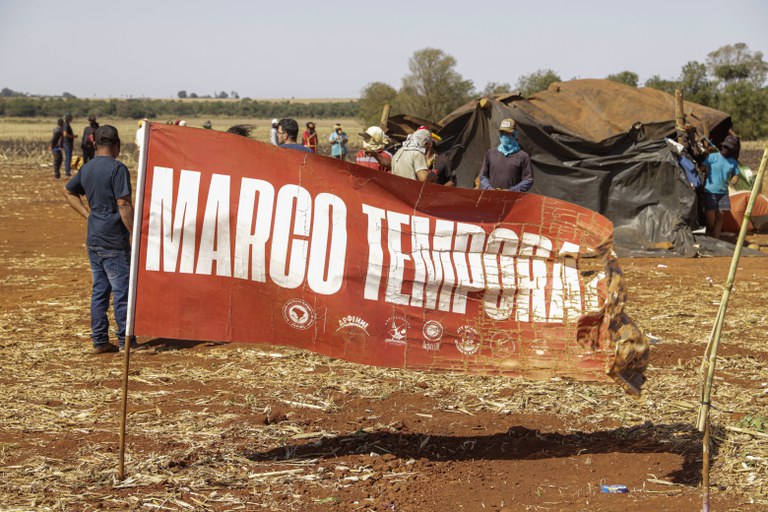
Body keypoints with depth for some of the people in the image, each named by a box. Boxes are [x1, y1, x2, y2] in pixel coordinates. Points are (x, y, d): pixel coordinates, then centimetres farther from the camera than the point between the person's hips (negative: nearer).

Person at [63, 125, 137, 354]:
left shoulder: (87, 168, 9)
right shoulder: (117, 168, -14)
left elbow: (68, 191, 24)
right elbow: (123, 205, -19)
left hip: (93, 240, 7)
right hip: (114, 242, -7)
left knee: (99, 290, 12)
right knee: (122, 291, 1)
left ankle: (99, 341, 15)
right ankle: (126, 342, 6)